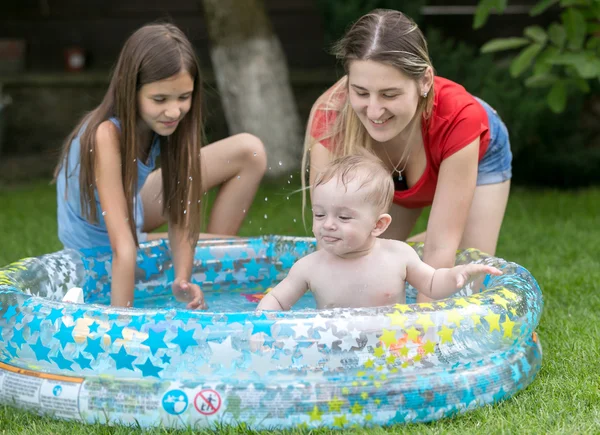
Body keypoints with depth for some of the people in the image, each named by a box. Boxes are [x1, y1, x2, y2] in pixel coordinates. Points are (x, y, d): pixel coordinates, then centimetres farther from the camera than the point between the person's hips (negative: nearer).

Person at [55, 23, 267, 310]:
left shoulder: (169, 124, -17)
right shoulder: (106, 135, -36)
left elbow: (179, 216, -18)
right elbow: (122, 246, -41)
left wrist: (182, 281, -33)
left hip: (133, 209, 7)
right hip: (100, 249, -7)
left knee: (249, 153, 0)